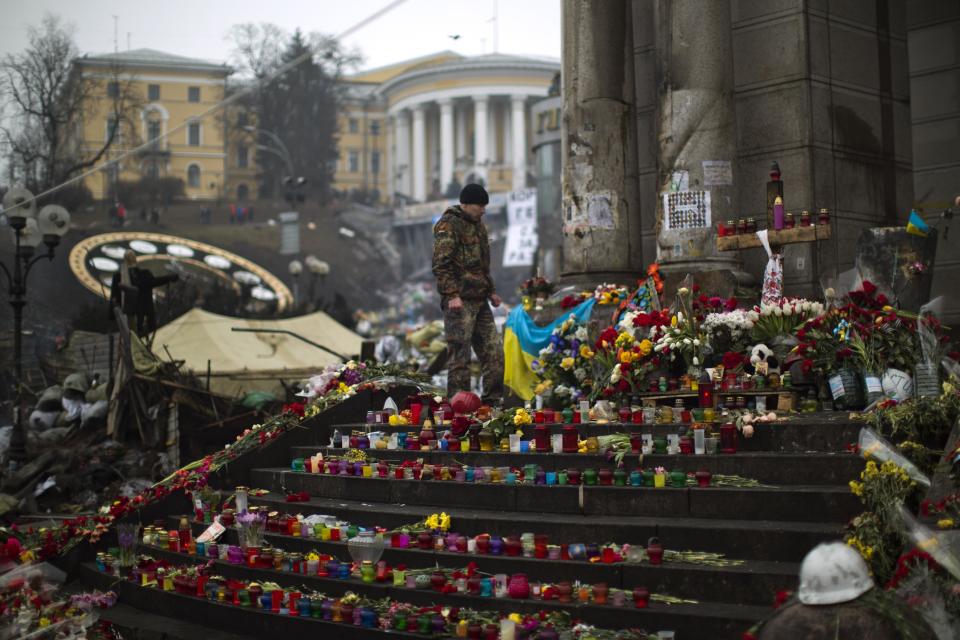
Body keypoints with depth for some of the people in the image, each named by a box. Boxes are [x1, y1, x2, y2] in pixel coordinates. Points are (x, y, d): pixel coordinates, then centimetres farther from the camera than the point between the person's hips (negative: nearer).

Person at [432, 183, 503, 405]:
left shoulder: (477, 223, 19)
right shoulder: (448, 225, -9)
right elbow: (441, 265, -16)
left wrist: (491, 291, 23)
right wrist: (452, 295, -23)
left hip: (479, 300, 9)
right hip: (459, 301, -9)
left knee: (493, 350, 8)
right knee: (460, 354, -7)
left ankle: (492, 400, 16)